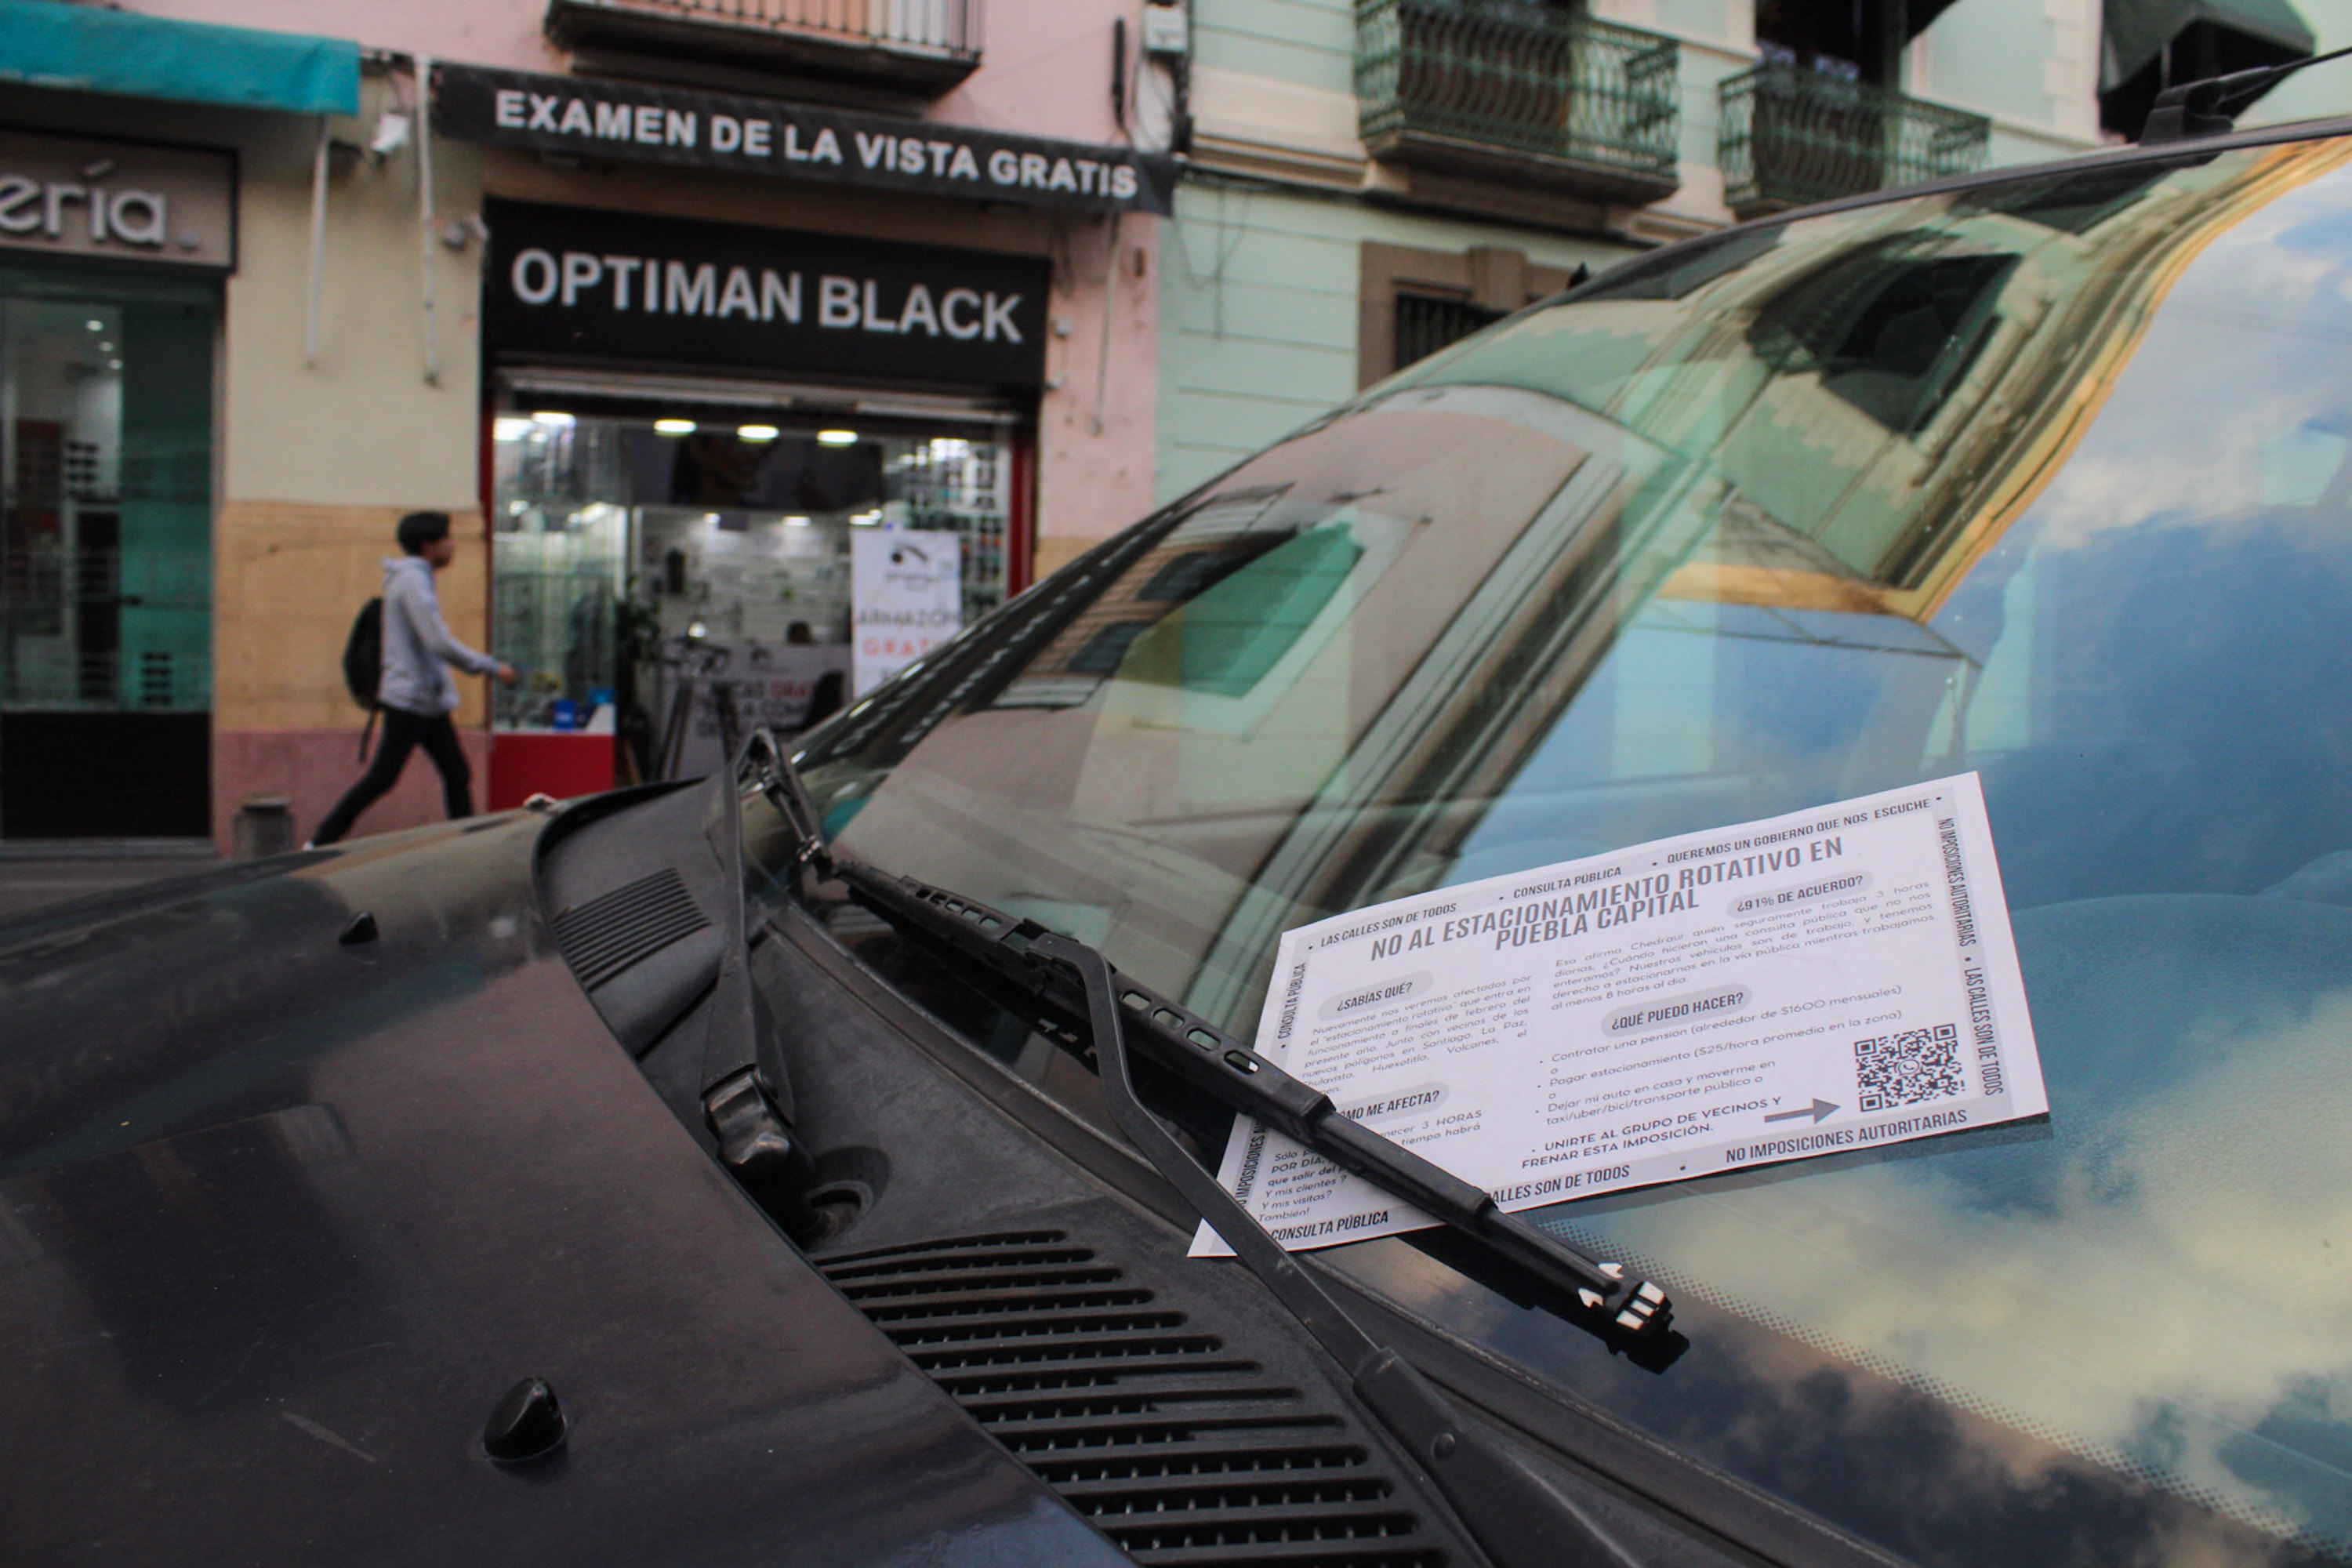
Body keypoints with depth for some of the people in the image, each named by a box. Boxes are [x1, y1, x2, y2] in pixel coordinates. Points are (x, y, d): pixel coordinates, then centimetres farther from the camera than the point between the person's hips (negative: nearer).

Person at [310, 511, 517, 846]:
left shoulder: (414, 578, 16)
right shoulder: (412, 580, -14)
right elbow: (440, 643, -22)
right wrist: (492, 667, -16)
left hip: (429, 702, 10)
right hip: (409, 700, -10)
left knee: (458, 777, 6)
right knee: (382, 778, -5)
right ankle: (319, 844, 4)